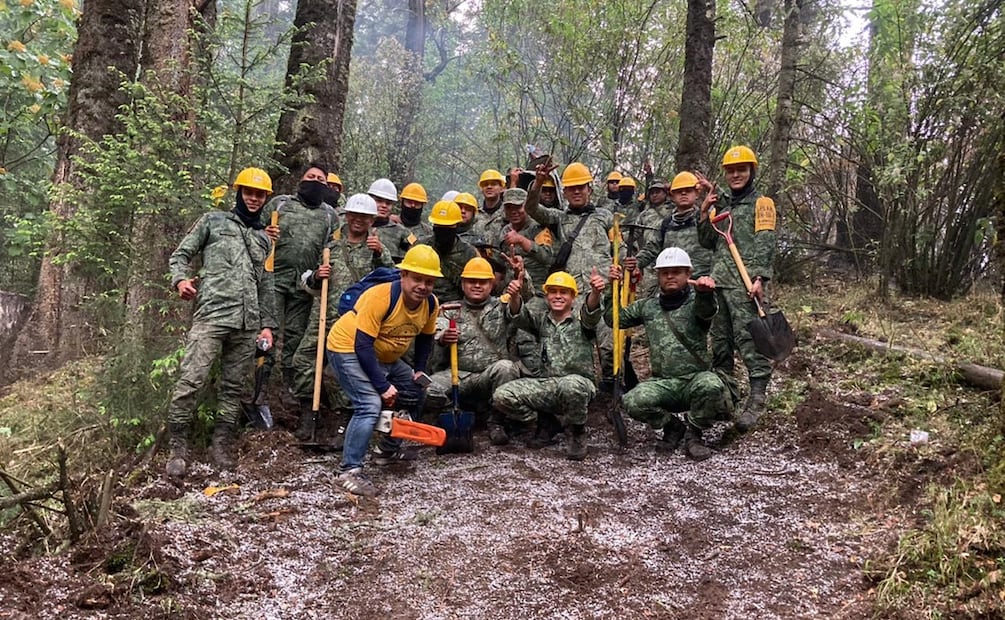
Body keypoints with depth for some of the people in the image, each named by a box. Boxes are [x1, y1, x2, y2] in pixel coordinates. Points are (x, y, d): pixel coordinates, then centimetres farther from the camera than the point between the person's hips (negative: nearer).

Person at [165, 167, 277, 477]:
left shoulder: (264, 239, 23)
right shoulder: (213, 221, 12)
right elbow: (181, 253, 9)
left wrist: (267, 325, 14)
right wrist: (181, 279, -12)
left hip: (247, 324, 5)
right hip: (211, 315, -4)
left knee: (234, 386, 7)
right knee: (191, 380, -12)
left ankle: (222, 444, 17)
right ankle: (178, 447, -3)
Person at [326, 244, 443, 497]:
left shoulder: (431, 304, -9)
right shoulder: (381, 297, -31)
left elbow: (425, 338, 11)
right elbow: (362, 346, -30)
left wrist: (419, 370, 0)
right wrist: (383, 386, -28)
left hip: (385, 357, 9)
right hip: (348, 350, -9)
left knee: (416, 393, 14)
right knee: (370, 405, -26)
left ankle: (388, 450, 28)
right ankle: (349, 471, -19)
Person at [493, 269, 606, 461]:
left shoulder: (581, 321, 8)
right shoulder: (541, 318, 16)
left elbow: (591, 313, -16)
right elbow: (520, 315, -5)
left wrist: (595, 292, -40)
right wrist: (515, 296, -30)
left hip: (578, 382, -3)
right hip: (545, 385, 3)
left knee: (571, 386, -40)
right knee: (502, 396, -16)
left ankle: (576, 430, -7)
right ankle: (548, 422, 6)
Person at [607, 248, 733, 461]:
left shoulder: (696, 301, 2)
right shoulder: (647, 307, 16)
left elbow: (706, 311, -24)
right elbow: (613, 319, 20)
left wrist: (704, 291, -48)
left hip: (696, 378, -3)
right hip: (662, 383, 3)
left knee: (710, 385, -37)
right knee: (633, 402, -26)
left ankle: (693, 434, -7)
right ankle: (673, 426, 7)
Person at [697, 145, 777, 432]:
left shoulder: (761, 203, 4)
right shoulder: (722, 205, 23)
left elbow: (765, 243, -7)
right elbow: (708, 242, 19)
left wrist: (760, 278, -19)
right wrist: (704, 213, 5)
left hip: (744, 283, -7)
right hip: (719, 282, 7)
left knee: (749, 338, -13)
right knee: (720, 340, 11)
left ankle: (757, 399, -12)